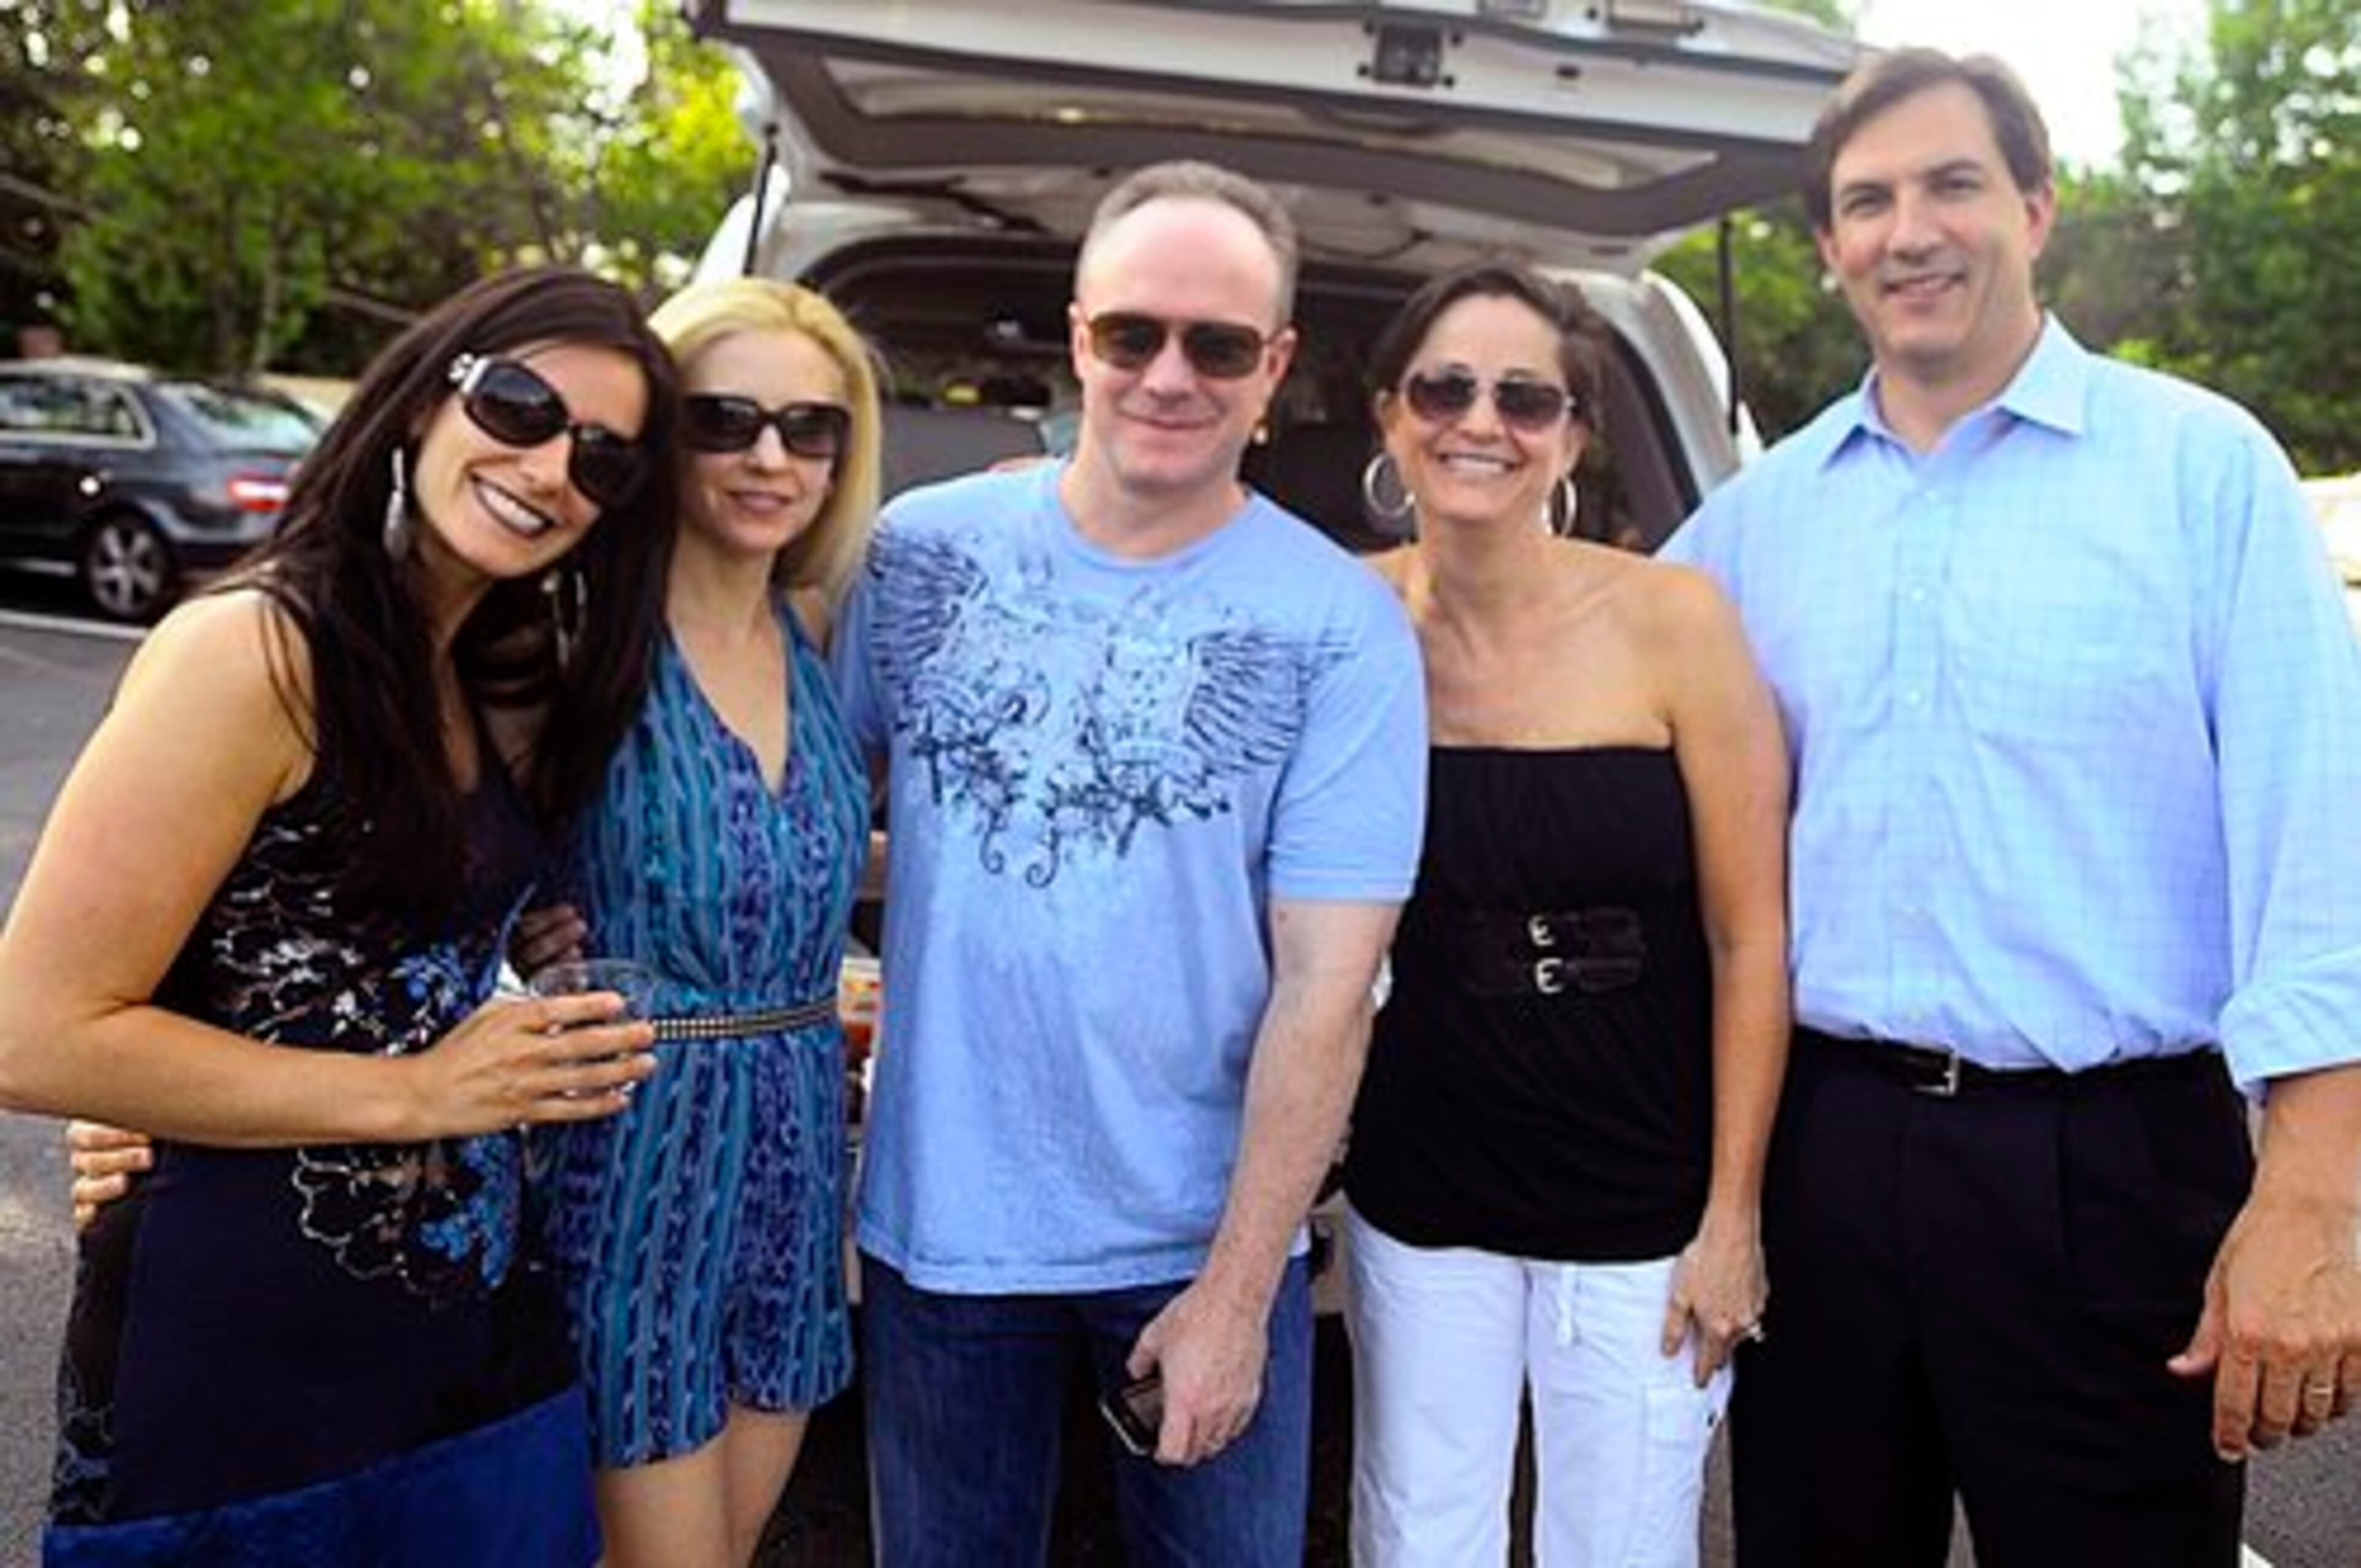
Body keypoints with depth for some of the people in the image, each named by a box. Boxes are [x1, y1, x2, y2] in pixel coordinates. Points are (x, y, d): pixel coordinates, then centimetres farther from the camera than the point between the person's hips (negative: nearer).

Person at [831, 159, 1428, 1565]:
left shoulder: (1344, 628, -10)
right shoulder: (919, 550, -3)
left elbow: (1325, 988, -12)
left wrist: (1235, 1294, -13)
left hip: (1204, 1240, -2)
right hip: (937, 1228, 2)